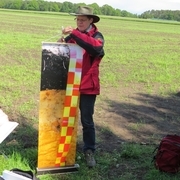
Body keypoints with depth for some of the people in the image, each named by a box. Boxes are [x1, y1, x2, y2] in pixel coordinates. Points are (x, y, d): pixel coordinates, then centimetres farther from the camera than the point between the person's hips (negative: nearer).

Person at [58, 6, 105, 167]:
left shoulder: (97, 36, -4)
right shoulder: (73, 35, 10)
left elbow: (95, 47, -28)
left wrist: (74, 34, -31)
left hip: (87, 85, -4)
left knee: (87, 120, 2)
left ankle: (89, 151, 13)